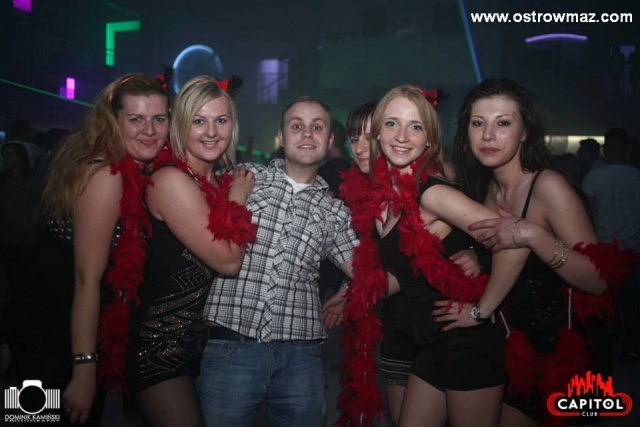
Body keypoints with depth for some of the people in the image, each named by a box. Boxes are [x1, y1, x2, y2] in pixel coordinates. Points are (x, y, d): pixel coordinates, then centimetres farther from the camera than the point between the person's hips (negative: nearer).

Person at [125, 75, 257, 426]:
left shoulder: (218, 181, 7)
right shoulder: (170, 179, -17)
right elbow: (228, 262, -18)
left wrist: (235, 196, 1)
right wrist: (238, 198, -7)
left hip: (201, 339, 8)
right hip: (160, 342, -8)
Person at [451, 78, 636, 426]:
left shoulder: (548, 186, -21)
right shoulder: (483, 188, 0)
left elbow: (599, 280, -26)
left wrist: (533, 235, -37)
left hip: (559, 352, -7)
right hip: (515, 345, 7)